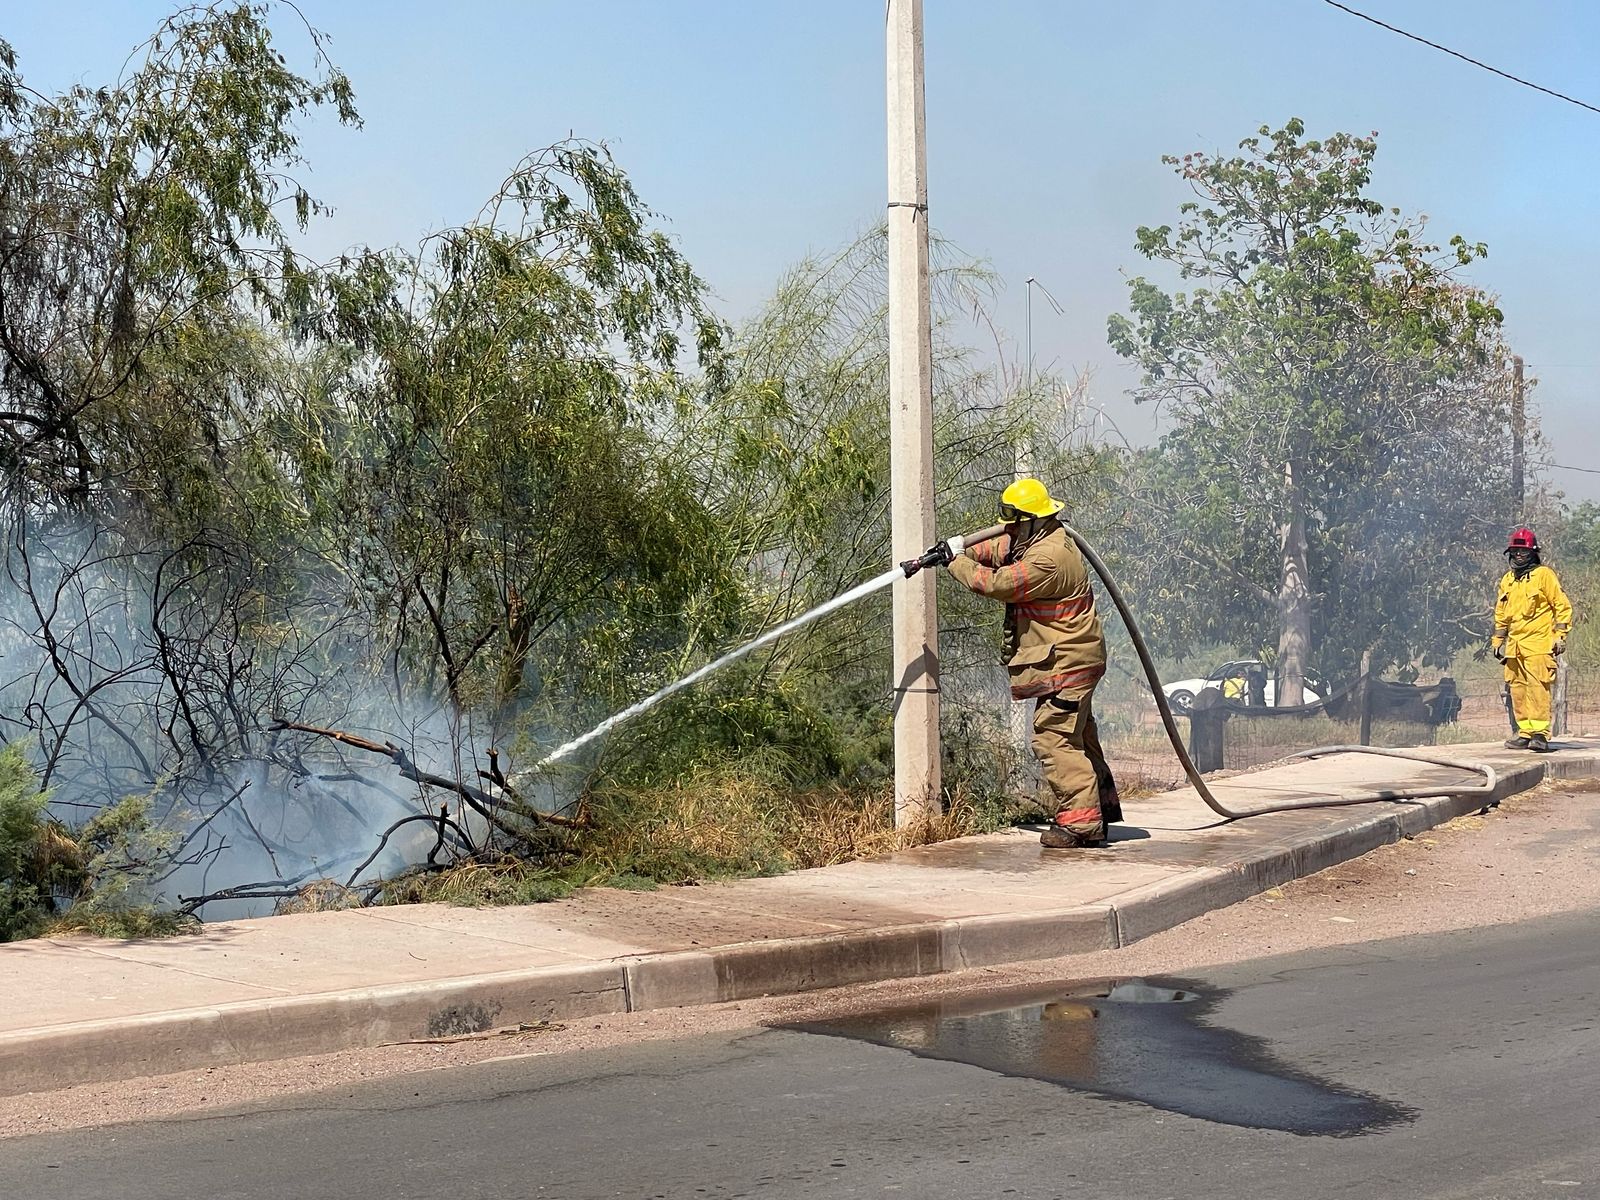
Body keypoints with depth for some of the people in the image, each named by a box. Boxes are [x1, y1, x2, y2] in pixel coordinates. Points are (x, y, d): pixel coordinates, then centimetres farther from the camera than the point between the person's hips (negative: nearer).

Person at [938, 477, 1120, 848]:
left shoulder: (1047, 560, -24)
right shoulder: (1037, 541, 10)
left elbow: (996, 584, -21)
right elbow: (996, 550, 23)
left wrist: (956, 562, -9)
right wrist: (962, 552, 6)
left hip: (1066, 663, -11)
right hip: (1073, 660, 11)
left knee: (1053, 738, -13)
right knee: (1079, 738, 16)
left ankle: (1079, 820, -14)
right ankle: (1099, 812, 22)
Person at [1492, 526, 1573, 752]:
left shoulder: (1544, 575, 0)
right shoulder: (1507, 580, 18)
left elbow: (1563, 606, -1)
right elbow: (1501, 613, 27)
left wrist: (1560, 636, -7)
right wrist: (1498, 640, 23)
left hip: (1538, 643, -6)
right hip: (1514, 646, 6)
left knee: (1537, 687, -14)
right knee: (1518, 689, 3)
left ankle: (1540, 732, -15)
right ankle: (1525, 732, 8)